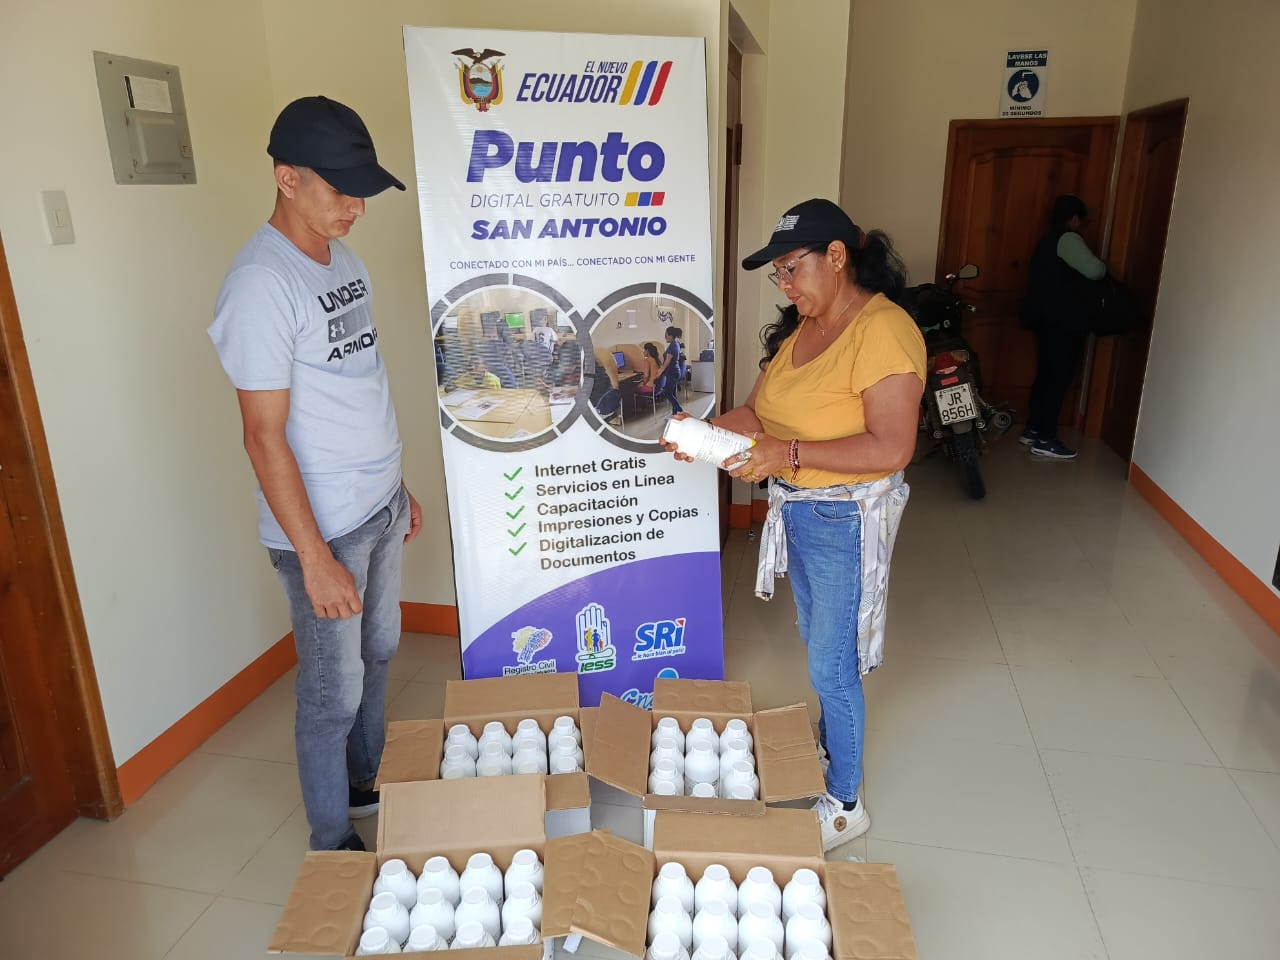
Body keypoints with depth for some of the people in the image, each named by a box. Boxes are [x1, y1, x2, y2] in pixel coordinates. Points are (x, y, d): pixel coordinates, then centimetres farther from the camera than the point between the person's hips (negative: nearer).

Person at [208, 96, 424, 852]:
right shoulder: (261, 283, -19)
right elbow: (265, 435, -20)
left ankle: (366, 786, 44)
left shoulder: (345, 259, 7)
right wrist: (314, 556, -20)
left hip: (380, 505, 8)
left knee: (378, 653, 22)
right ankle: (335, 846, 28)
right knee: (334, 691, 6)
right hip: (323, 526, -8)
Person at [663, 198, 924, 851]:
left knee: (831, 668, 4)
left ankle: (845, 804, 24)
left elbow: (892, 448, -26)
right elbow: (758, 410, 6)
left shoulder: (882, 331, -21)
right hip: (797, 508, 8)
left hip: (847, 518, -8)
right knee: (819, 644, 23)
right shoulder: (799, 327, 6)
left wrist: (788, 453, -29)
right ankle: (831, 749, 46)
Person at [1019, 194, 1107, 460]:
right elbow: (1093, 270, -22)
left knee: (1046, 374, 14)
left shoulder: (1048, 240, 18)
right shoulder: (1067, 239, -12)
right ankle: (1045, 440, -6)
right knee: (1060, 378, -7)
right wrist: (1104, 267, 0)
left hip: (1047, 318, 10)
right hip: (1063, 321, -10)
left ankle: (1033, 430, 19)